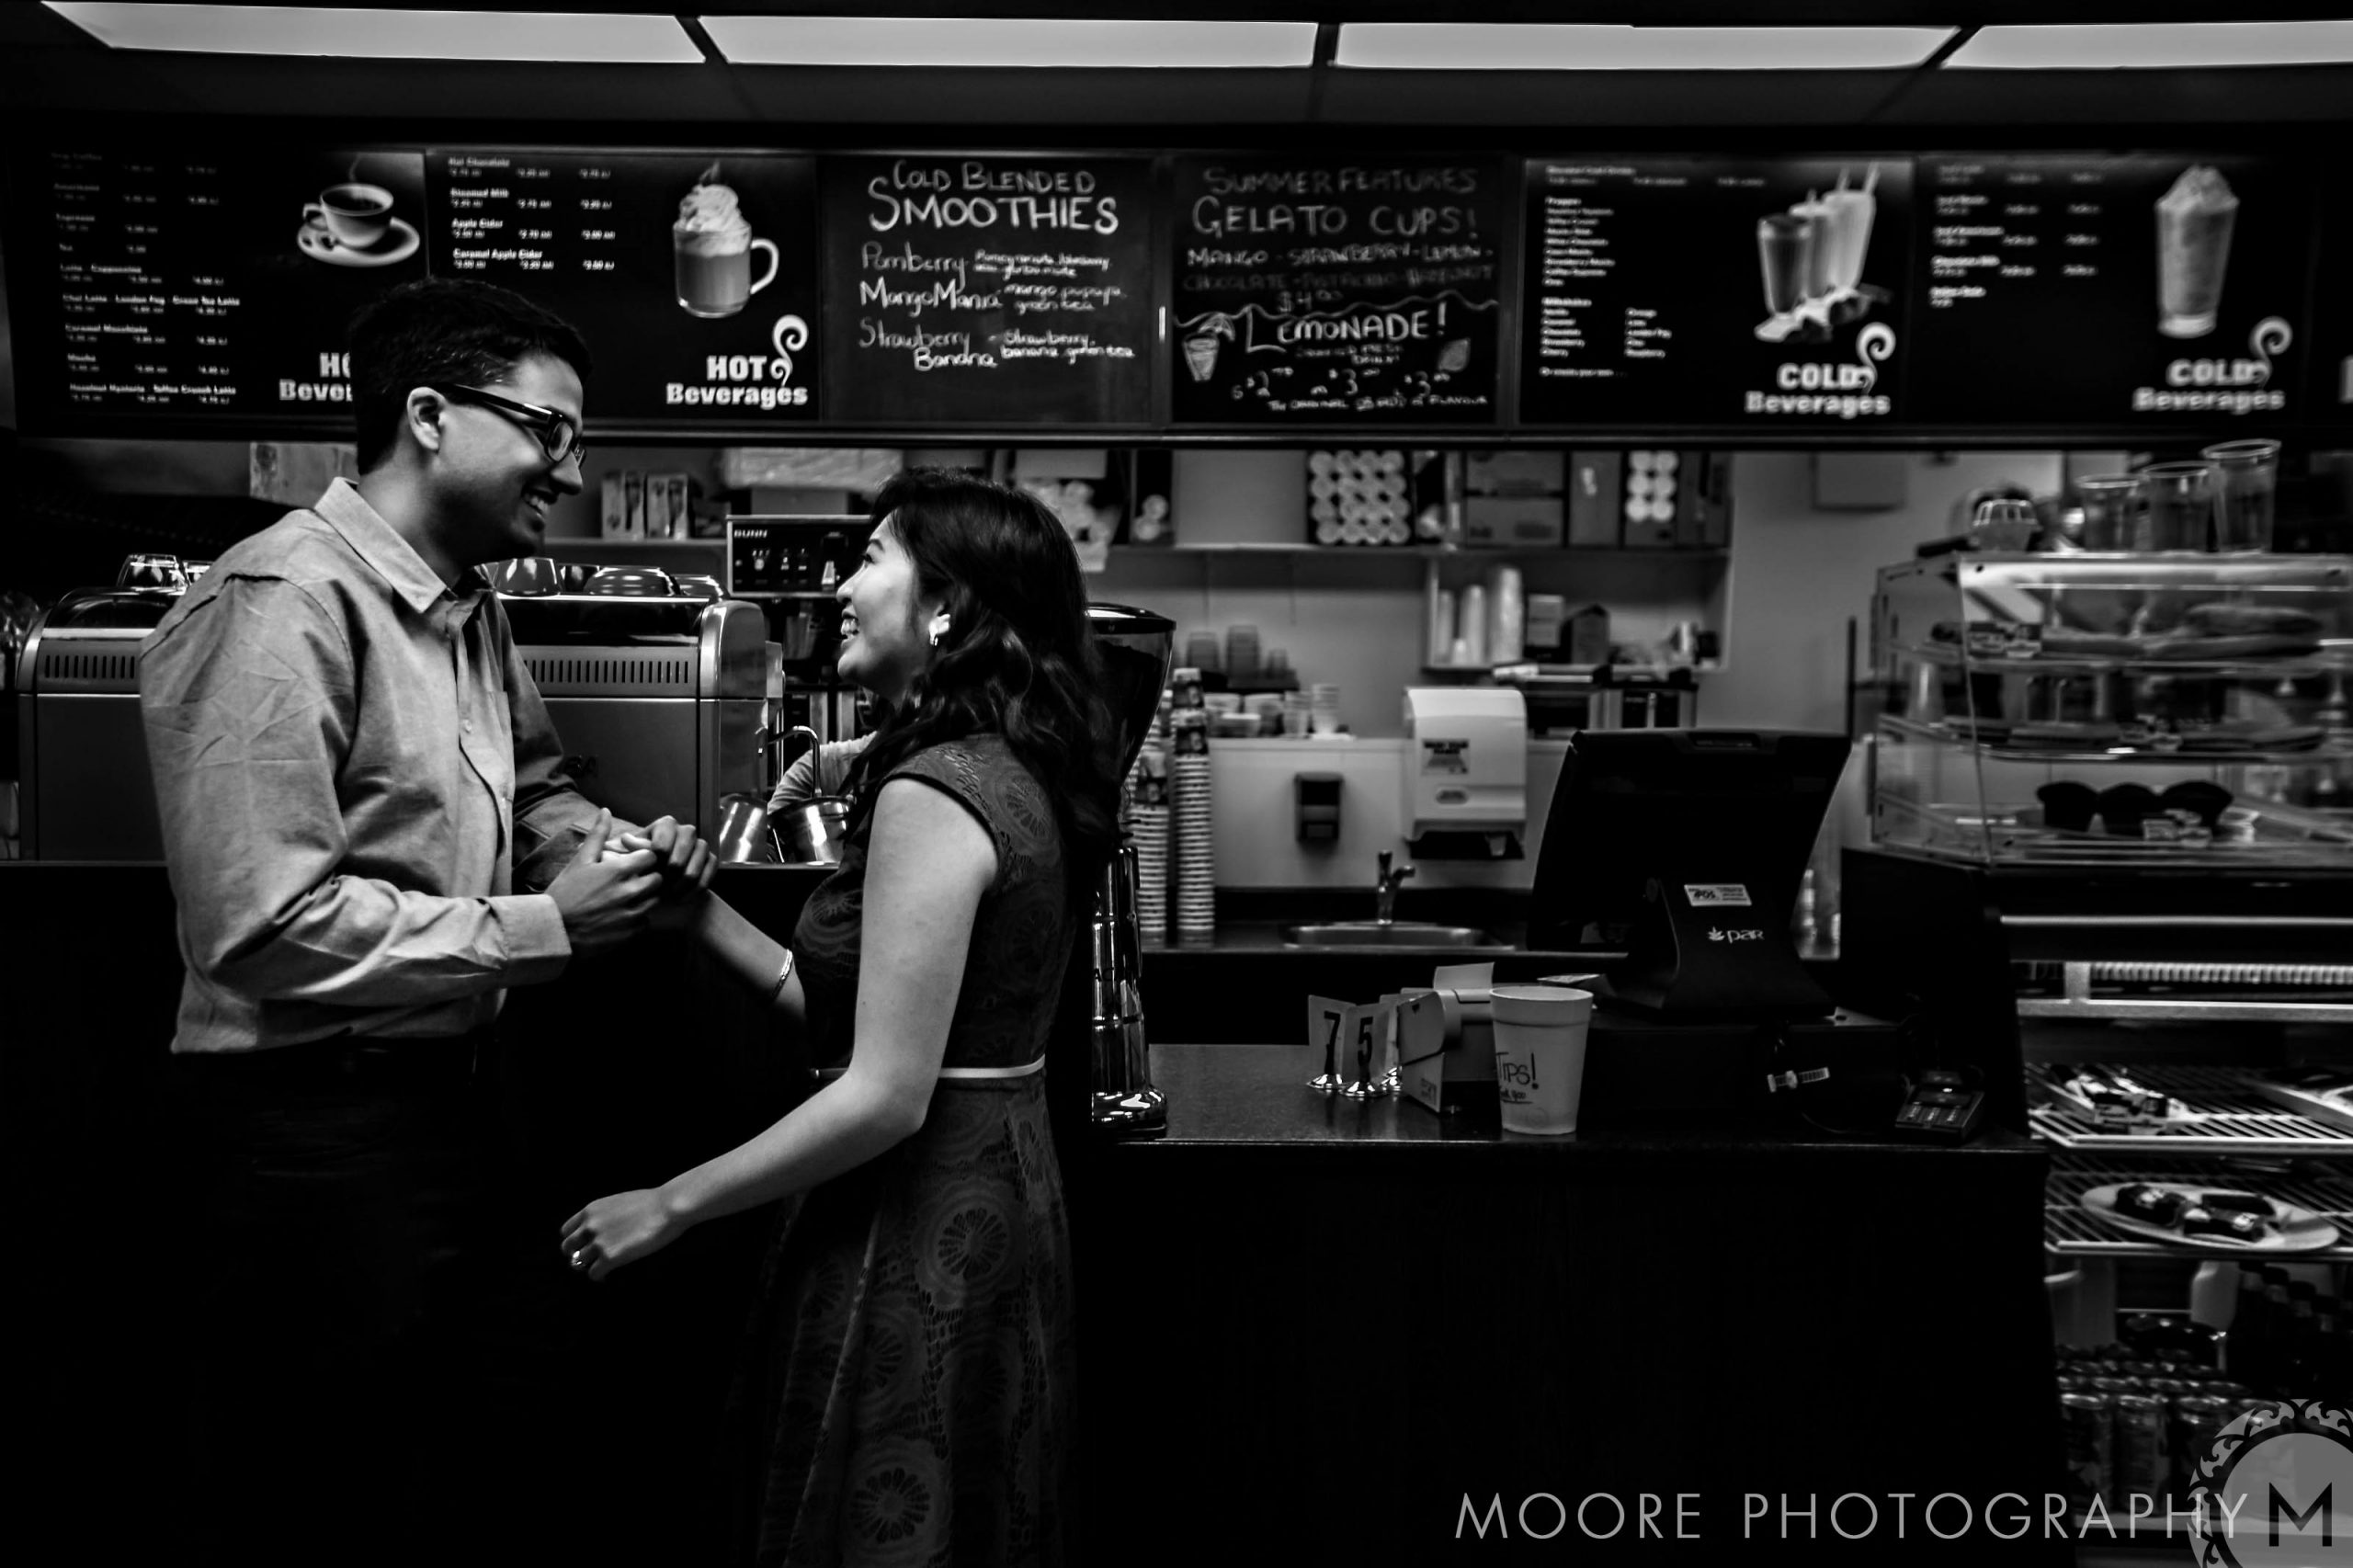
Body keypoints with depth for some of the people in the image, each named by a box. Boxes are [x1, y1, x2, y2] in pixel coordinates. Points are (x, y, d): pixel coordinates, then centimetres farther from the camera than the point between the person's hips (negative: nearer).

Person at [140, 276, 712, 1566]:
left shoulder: (468, 605, 11)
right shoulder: (286, 602, -19)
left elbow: (526, 791, 22)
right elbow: (265, 926, -25)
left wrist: (618, 850, 0)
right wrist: (540, 931, -21)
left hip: (431, 1099, 9)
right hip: (315, 1130, -9)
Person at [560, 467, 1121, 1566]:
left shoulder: (932, 795, -21)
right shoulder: (1009, 773, 7)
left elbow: (886, 1095, -23)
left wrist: (671, 1206, -13)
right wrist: (704, 913, 8)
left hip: (919, 1224, -9)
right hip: (993, 1196, 9)